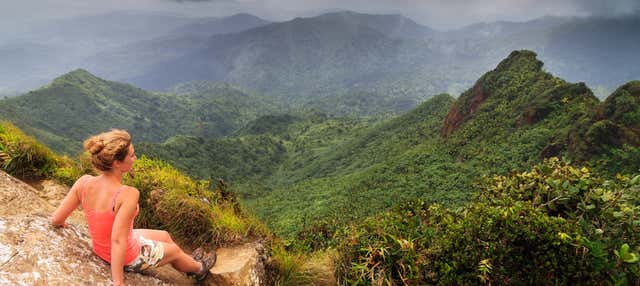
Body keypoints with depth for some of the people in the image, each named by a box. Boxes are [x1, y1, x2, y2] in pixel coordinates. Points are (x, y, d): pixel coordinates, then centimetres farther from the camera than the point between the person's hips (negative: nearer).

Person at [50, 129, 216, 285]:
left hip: (100, 249, 6)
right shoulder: (128, 194, -36)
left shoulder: (83, 182, -17)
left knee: (164, 235, 30)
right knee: (175, 251, 25)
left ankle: (190, 263, 57)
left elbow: (56, 220, -10)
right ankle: (199, 268, 57)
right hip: (128, 258, -6)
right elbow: (117, 241, -36)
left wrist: (62, 224, 14)